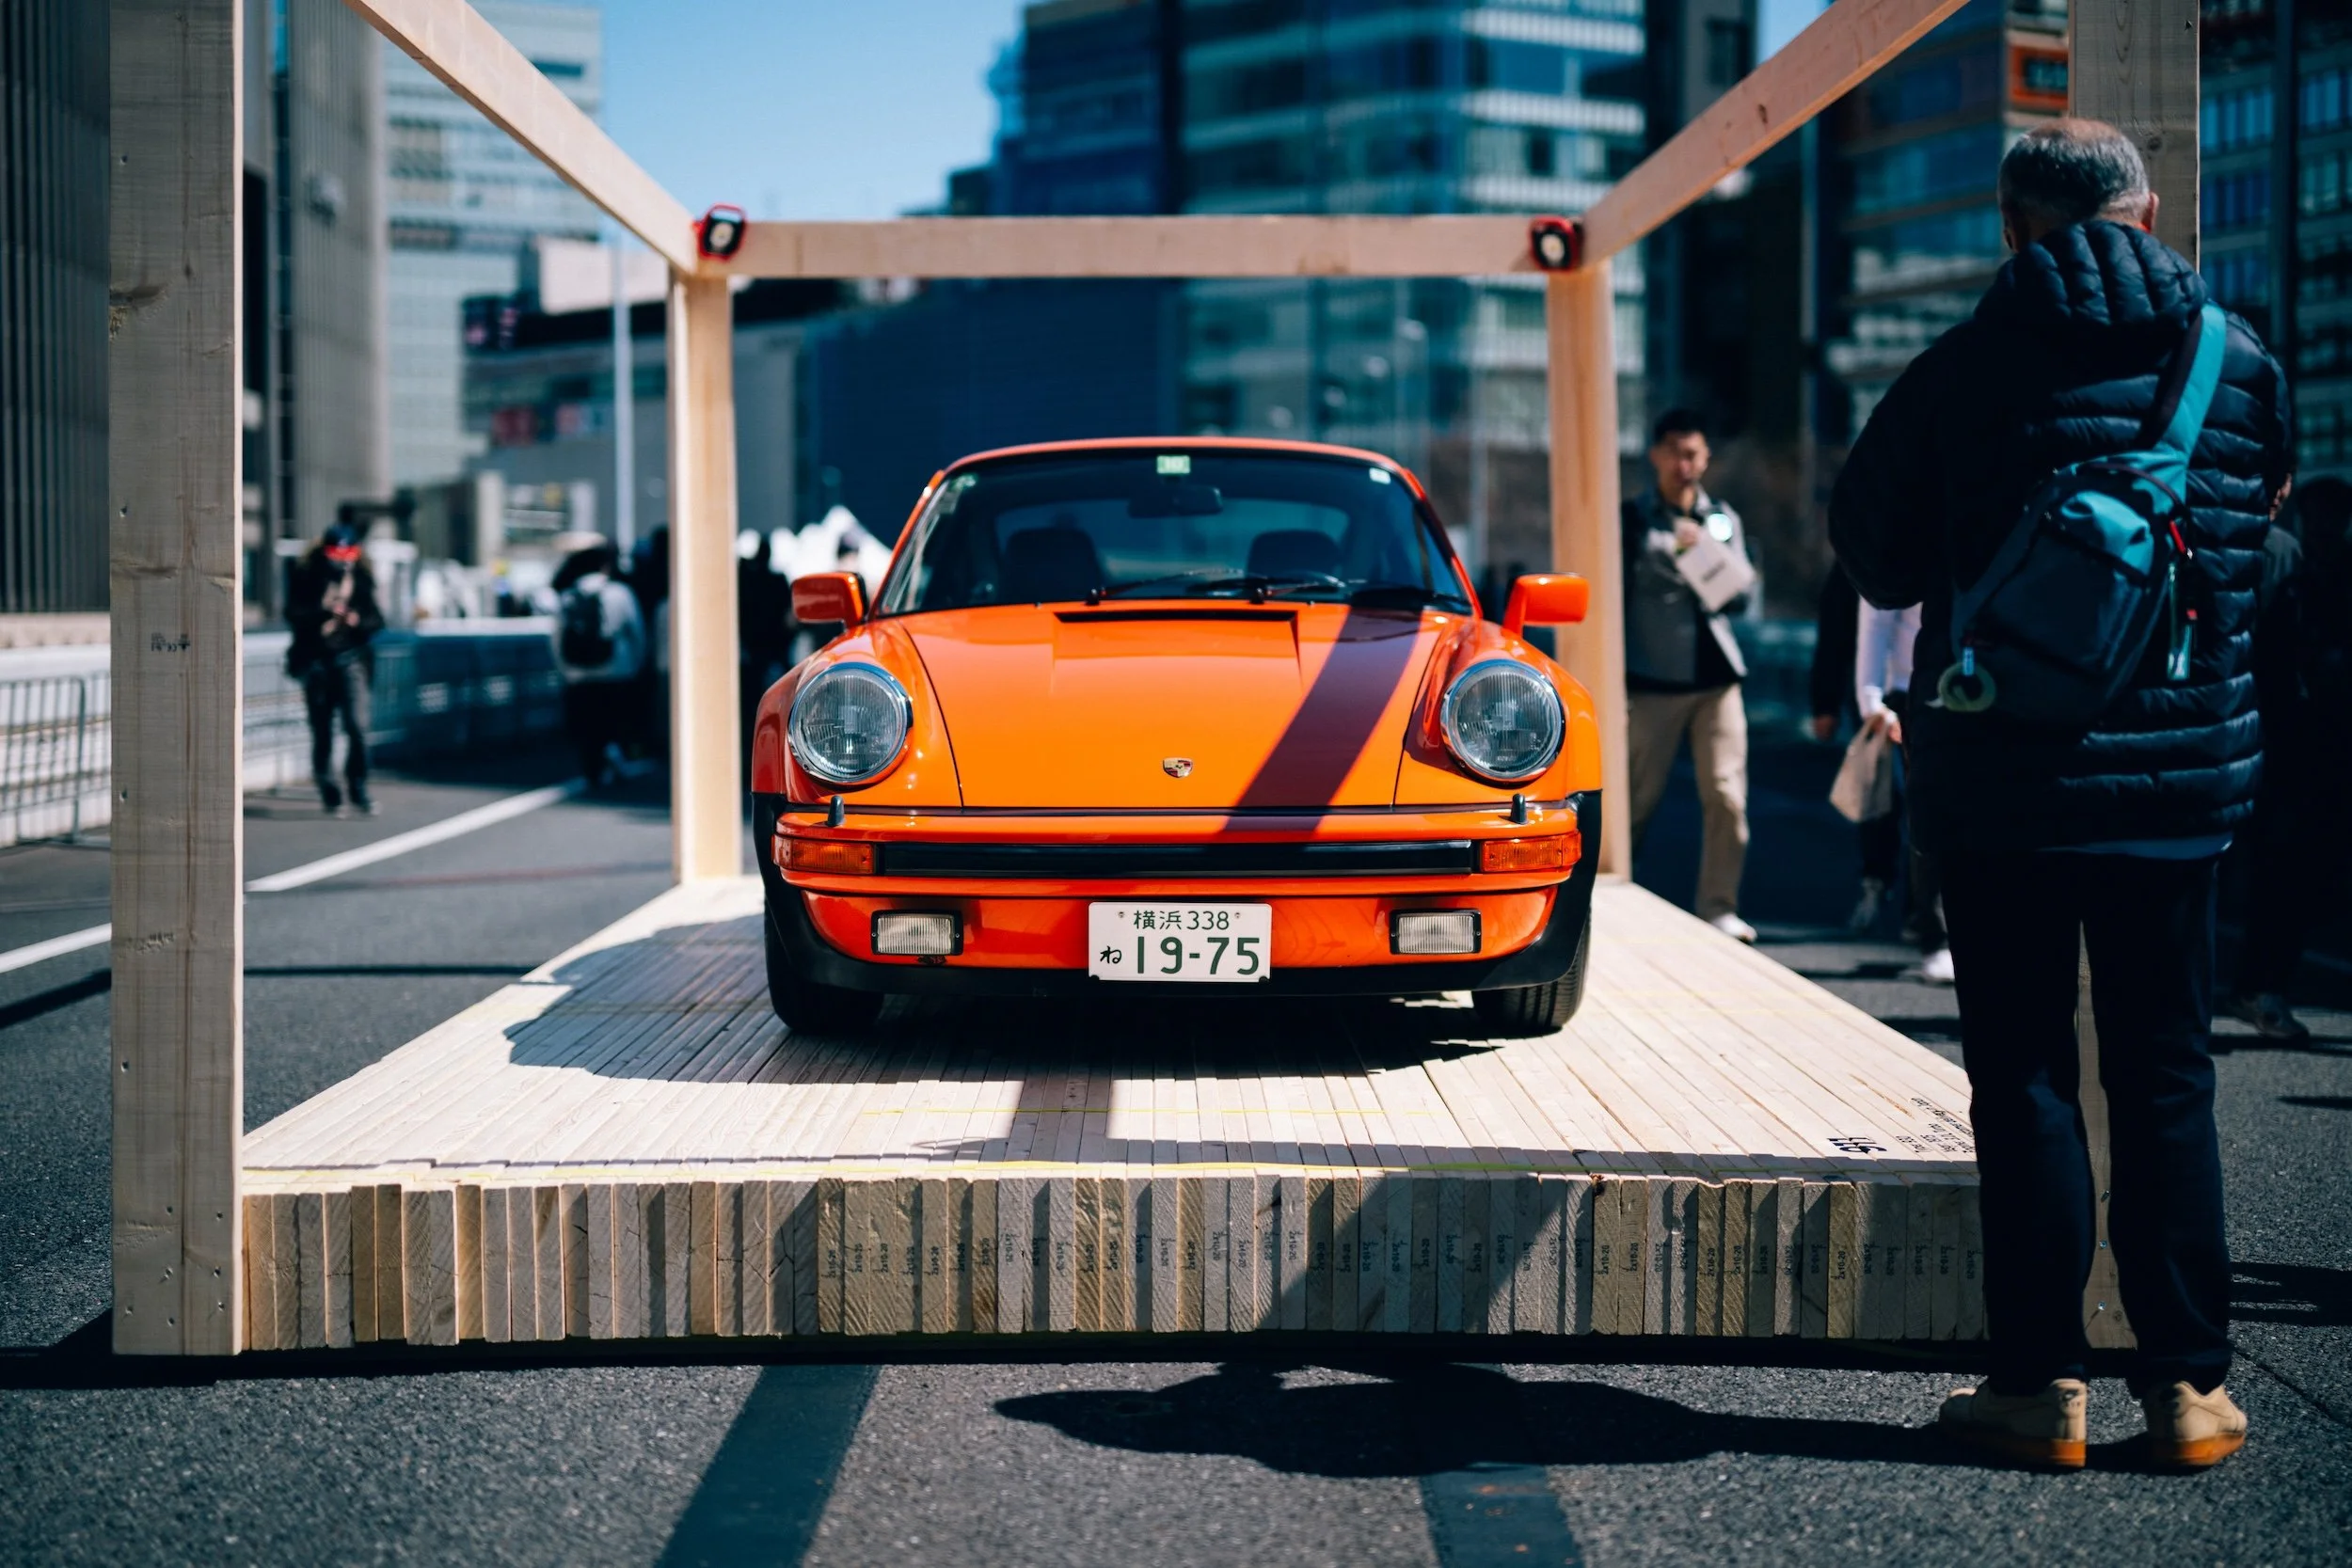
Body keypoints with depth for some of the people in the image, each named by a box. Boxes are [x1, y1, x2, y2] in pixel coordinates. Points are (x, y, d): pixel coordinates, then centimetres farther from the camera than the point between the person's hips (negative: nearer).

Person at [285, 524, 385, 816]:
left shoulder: (361, 578, 6)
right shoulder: (306, 576, 1)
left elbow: (377, 620, 7)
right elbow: (293, 614, -7)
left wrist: (358, 620, -14)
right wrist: (324, 612, -22)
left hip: (350, 658, 0)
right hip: (316, 660, 0)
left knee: (357, 726, -13)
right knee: (322, 732, 5)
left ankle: (358, 791, -5)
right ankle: (329, 794, 15)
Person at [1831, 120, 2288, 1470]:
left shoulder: (1968, 371, -9)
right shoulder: (2241, 362, -1)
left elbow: (1875, 550, 1)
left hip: (2002, 782, -2)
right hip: (2183, 772, 2)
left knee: (2023, 1077, 5)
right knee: (2167, 1077, 10)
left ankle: (2042, 1383, 5)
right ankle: (2191, 1383, 10)